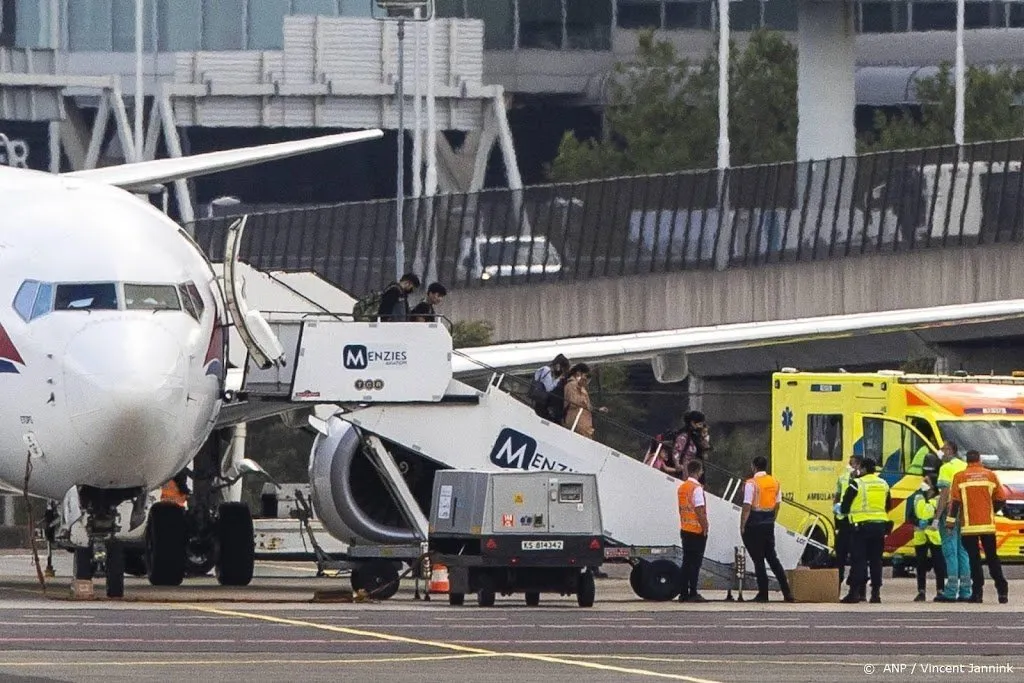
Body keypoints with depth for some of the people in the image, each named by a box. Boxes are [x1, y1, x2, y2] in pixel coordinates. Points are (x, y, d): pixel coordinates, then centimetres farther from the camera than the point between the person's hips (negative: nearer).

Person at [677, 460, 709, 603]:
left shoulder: (681, 488, 10)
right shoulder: (697, 488, -15)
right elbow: (699, 510, -19)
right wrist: (704, 526, -12)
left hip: (684, 530, 8)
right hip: (697, 530, -8)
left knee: (687, 562, 10)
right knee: (695, 562, -5)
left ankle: (683, 593, 10)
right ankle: (692, 593, -6)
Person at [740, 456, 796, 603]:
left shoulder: (752, 483, -13)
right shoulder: (775, 483, 7)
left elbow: (747, 507, -16)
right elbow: (777, 504, 11)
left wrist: (742, 526, -11)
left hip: (754, 524, -6)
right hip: (769, 524, 6)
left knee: (758, 559, 1)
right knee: (772, 557, 13)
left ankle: (763, 593, 3)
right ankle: (786, 592, 8)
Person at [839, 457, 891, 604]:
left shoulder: (856, 484, -8)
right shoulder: (883, 484, 10)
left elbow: (844, 507, -4)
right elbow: (887, 507, 21)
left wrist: (840, 509, 19)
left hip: (862, 526, -5)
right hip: (880, 525, 5)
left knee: (858, 560, -3)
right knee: (876, 560, 9)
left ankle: (855, 592, -9)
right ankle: (876, 592, 7)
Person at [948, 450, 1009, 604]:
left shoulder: (959, 477, -2)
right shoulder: (990, 475, 4)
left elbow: (954, 500, -8)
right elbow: (1001, 499, 5)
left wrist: (951, 519, -3)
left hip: (969, 526, -2)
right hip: (988, 525, 2)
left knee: (974, 559, 1)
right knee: (992, 558, 8)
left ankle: (977, 592, -3)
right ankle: (1002, 590, 4)